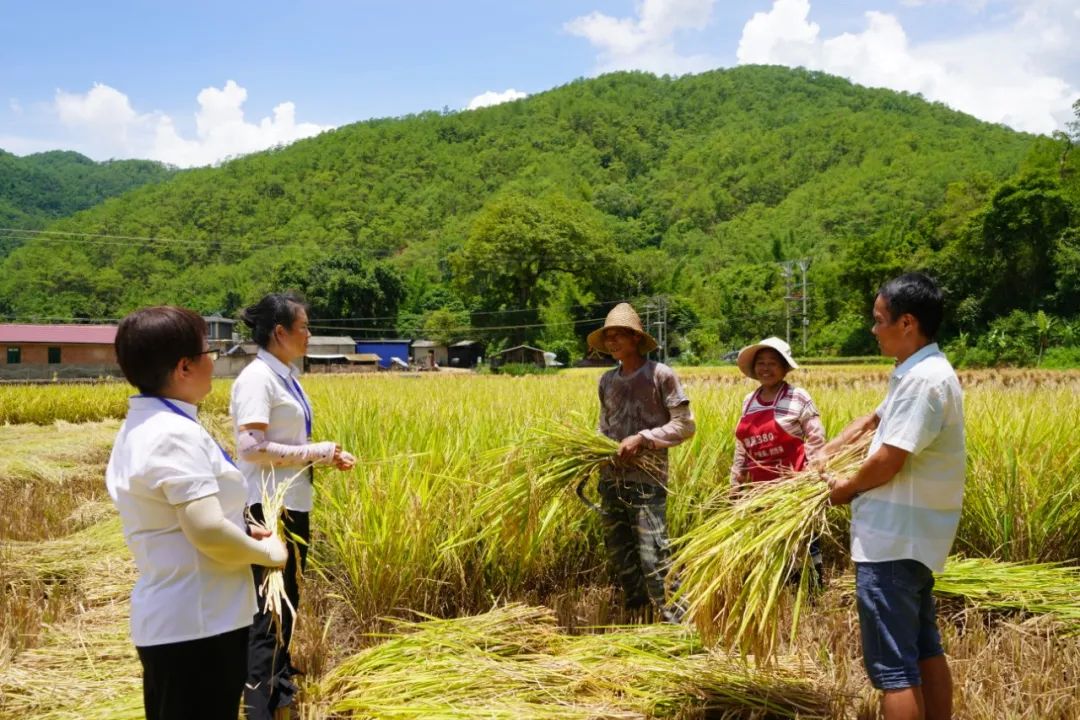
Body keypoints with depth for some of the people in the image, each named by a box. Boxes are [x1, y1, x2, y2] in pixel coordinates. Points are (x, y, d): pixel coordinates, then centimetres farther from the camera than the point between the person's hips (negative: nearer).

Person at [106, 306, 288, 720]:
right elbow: (208, 531, -29)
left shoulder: (136, 428, 9)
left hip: (164, 620, 10)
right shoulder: (176, 435, -22)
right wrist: (268, 552, -12)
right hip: (197, 626, -10)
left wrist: (240, 530, 9)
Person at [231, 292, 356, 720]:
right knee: (270, 605, -4)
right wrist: (315, 453, -18)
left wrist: (329, 455, 2)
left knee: (288, 597, 20)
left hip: (293, 504, 9)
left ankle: (279, 680, 36)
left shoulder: (286, 377, 10)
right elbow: (252, 448, -24)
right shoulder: (257, 378, -17)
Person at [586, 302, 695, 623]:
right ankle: (637, 617, 33)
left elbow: (684, 425, -7)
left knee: (653, 555, -12)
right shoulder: (607, 380, 12)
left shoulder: (661, 375, -5)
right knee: (619, 552, 14)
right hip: (611, 478, 6)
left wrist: (642, 439, -17)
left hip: (646, 479, -6)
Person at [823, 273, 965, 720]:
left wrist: (844, 490, -5)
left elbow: (888, 461, -22)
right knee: (924, 650, 19)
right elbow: (872, 421, 24)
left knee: (892, 665, -5)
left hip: (895, 540, -11)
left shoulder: (924, 379, -21)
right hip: (911, 536, 11)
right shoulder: (917, 372, 13)